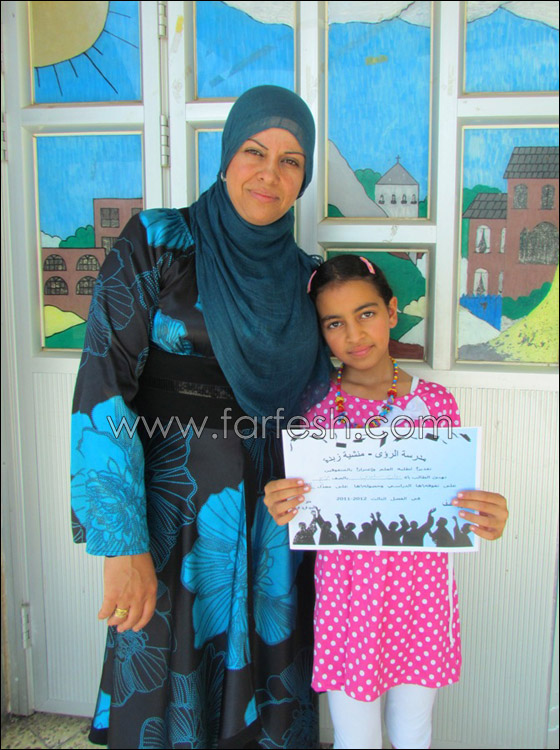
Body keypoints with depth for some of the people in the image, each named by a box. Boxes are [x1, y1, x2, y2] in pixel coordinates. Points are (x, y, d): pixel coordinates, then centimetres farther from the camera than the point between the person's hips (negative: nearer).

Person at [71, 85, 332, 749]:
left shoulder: (302, 273, 6)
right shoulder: (156, 243, -9)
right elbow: (103, 384, -16)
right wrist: (122, 542, -21)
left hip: (272, 520, 4)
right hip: (175, 513, -4)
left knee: (262, 683, 17)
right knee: (171, 688, 12)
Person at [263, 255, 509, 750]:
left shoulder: (435, 401, -2)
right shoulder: (316, 407, -5)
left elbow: (453, 502, 3)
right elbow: (306, 513, 2)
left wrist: (485, 519, -18)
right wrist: (281, 510, -20)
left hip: (421, 585, 1)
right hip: (346, 587, -1)